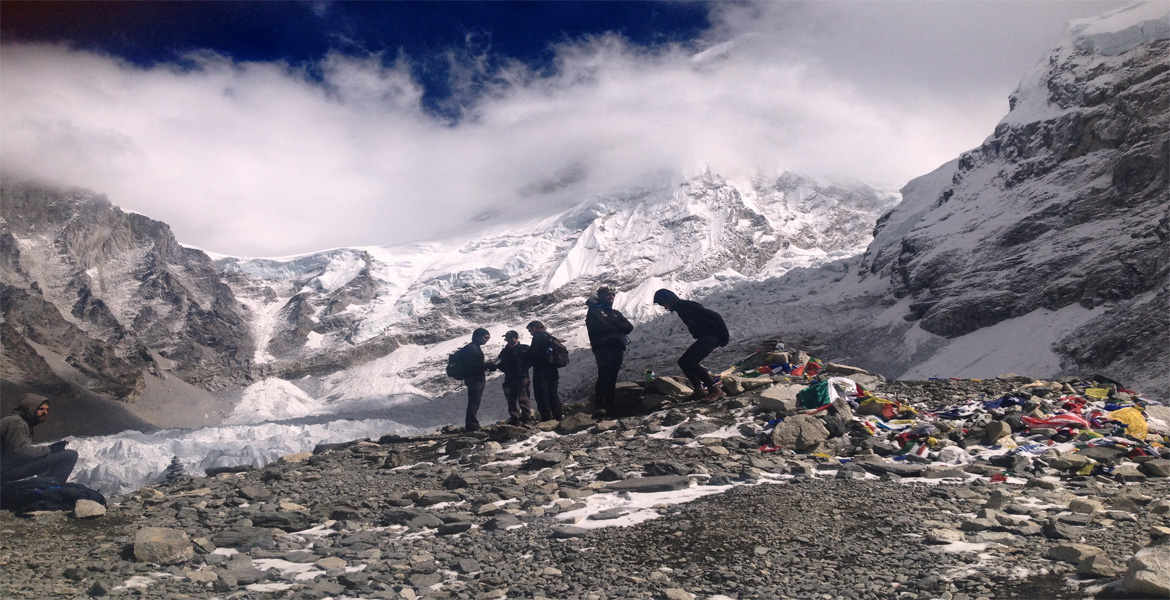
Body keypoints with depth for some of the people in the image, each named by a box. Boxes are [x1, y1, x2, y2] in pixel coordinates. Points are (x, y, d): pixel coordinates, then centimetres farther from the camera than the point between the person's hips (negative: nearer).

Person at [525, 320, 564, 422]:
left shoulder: (538, 337, -9)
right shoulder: (551, 337, 17)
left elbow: (532, 353, -16)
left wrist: (526, 364, 4)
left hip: (541, 372, -8)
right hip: (553, 371, 8)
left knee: (542, 395, -7)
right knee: (553, 395, 14)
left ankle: (546, 418, -12)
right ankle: (558, 417, 14)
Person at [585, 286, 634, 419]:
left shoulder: (616, 313, 26)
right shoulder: (594, 311, 7)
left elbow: (629, 327, 11)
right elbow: (601, 327, -11)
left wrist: (613, 325, -4)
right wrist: (617, 328, 4)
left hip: (617, 348, 6)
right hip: (603, 347, -6)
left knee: (612, 378, 2)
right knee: (603, 376, -18)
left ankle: (609, 405, 3)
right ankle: (598, 407, -26)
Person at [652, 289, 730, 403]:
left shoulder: (687, 306, -18)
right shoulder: (680, 308, 12)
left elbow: (714, 316, -21)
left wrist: (724, 335, -21)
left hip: (713, 335, -10)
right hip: (704, 338, 10)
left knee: (690, 361, -23)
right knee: (683, 362, 8)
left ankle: (715, 389, -18)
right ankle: (699, 390, 8)